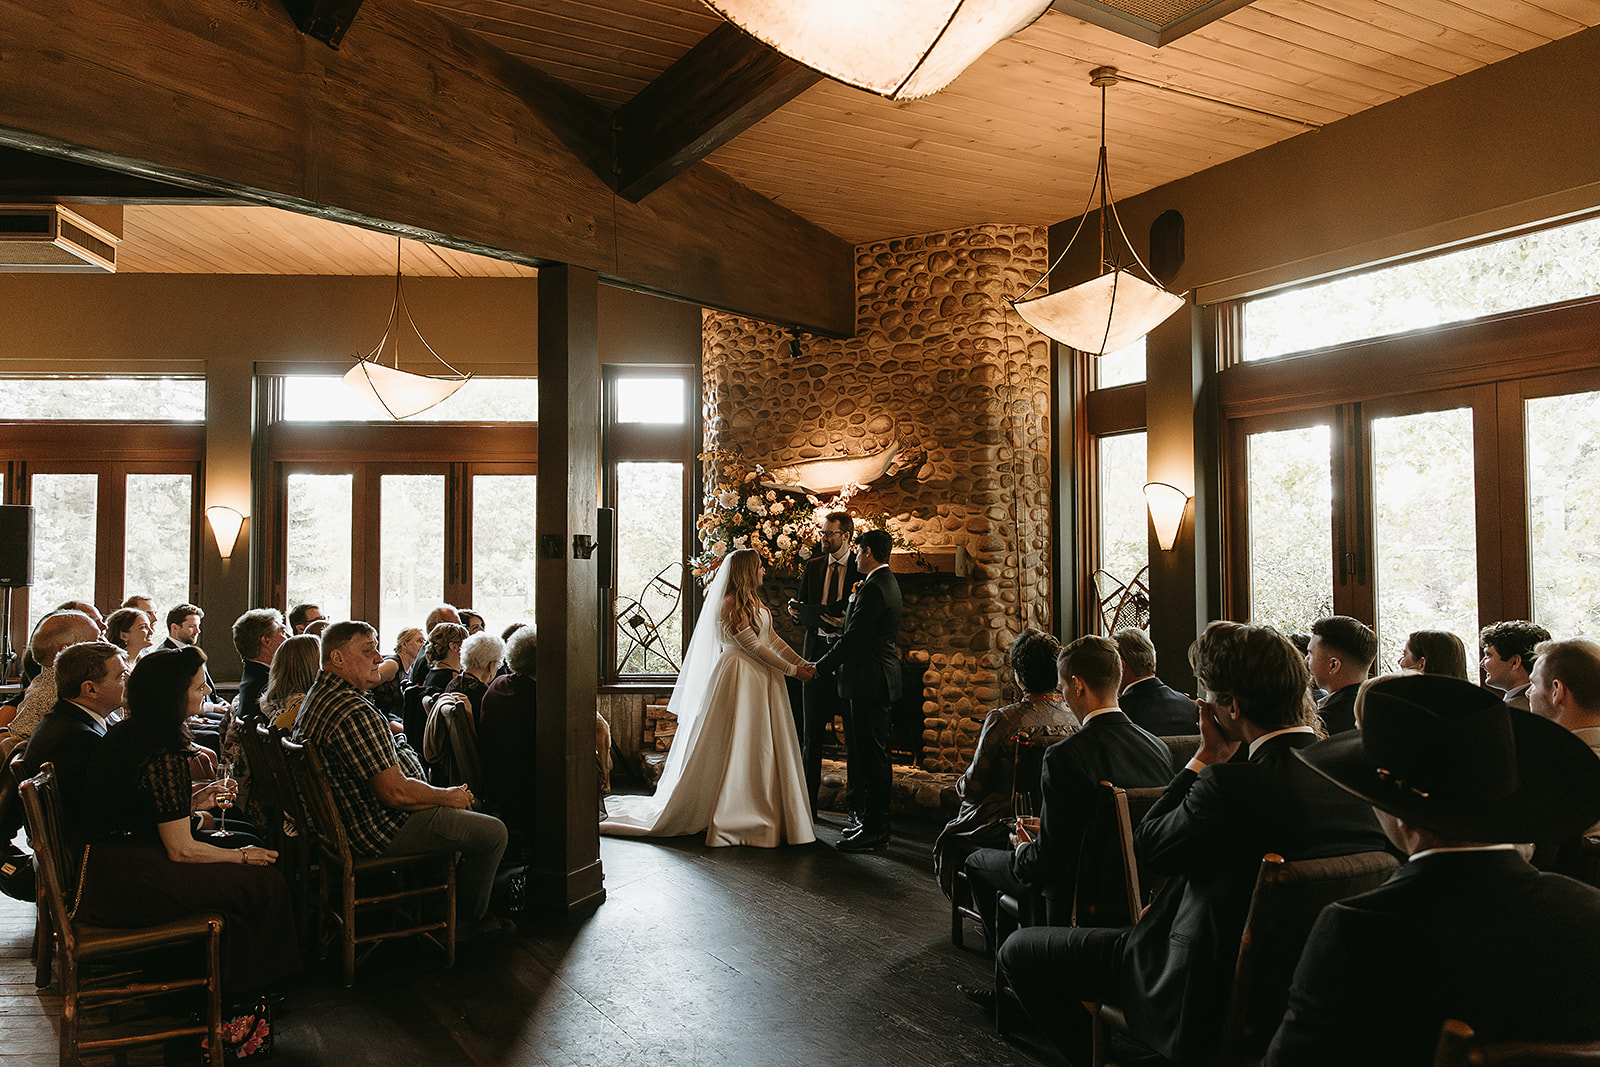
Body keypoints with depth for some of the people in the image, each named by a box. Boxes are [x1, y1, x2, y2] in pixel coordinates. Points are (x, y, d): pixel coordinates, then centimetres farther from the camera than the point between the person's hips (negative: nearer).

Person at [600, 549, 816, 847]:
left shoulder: (751, 600, 14)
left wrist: (803, 663, 6)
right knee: (730, 749, -3)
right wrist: (791, 670, -12)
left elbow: (772, 638, 14)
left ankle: (756, 813, 18)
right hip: (739, 680, -10)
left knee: (760, 751, 11)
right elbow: (752, 646, -17)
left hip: (760, 680, 10)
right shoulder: (731, 602, -15)